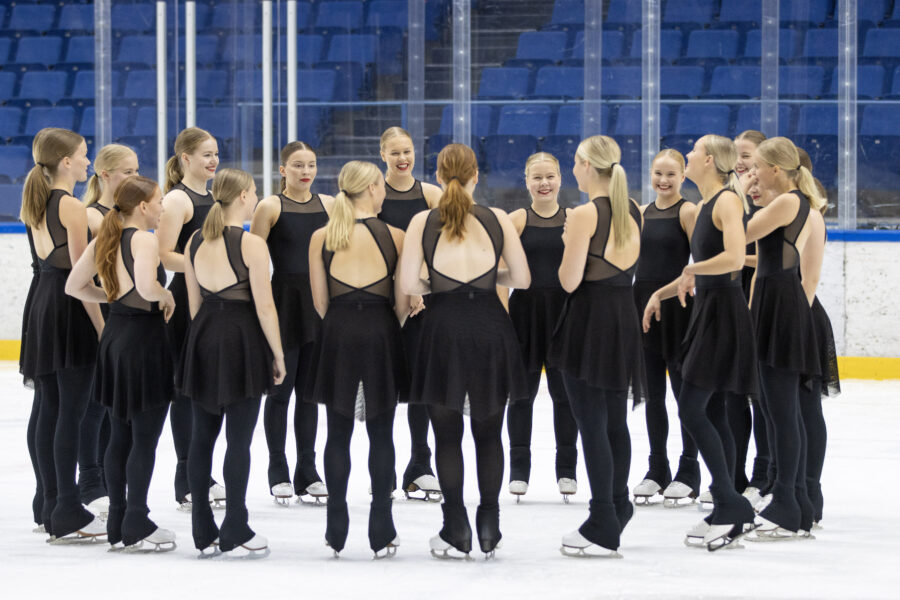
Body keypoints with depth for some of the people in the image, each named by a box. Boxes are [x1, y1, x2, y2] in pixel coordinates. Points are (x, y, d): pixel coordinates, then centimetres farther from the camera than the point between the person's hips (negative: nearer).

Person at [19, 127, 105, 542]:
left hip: (43, 305, 9)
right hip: (71, 310, -9)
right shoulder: (72, 207, -13)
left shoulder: (35, 204, 12)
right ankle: (68, 515, -6)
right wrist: (101, 327, -13)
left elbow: (50, 258, 12)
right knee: (71, 412, -7)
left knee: (50, 410, 10)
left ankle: (52, 508, 14)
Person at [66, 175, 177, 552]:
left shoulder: (105, 239, 8)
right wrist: (166, 296, -12)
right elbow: (147, 287, -32)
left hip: (115, 334, 8)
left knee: (120, 436, 14)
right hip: (144, 337, -8)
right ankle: (136, 528, 2)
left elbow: (74, 286, 11)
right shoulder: (144, 240, -16)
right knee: (145, 439, 0)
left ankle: (117, 526, 19)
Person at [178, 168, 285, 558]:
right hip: (242, 340, -6)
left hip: (204, 339, 6)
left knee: (202, 436, 10)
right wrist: (278, 354, -3)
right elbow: (264, 307, -12)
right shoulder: (251, 245, -14)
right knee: (239, 441, 1)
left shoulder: (194, 242, 3)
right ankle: (235, 533, 6)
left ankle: (203, 534, 14)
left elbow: (194, 302, 10)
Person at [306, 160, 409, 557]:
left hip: (338, 335, 1)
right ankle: (381, 533, 6)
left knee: (338, 433, 9)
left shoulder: (321, 238, -1)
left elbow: (320, 301, 2)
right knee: (381, 434, 6)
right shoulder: (393, 236, -5)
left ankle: (336, 531, 9)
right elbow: (403, 303, -3)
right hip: (380, 333, -1)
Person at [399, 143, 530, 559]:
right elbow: (522, 279, 2)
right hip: (489, 326, 1)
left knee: (447, 436, 8)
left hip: (443, 326, -1)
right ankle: (489, 529, 12)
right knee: (488, 433, 12)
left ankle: (456, 532, 7)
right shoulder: (497, 219, 0)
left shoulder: (423, 222, -3)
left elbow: (407, 284, -9)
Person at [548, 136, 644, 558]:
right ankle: (618, 506, 31)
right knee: (615, 421, 18)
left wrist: (568, 243, 2)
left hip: (590, 318, -8)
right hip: (624, 316, 8)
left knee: (591, 423, -4)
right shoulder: (633, 211, 8)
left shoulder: (586, 214, -14)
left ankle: (603, 530, -4)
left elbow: (570, 281, -15)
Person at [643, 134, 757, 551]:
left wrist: (691, 270, -15)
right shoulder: (705, 205, 16)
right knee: (712, 415, 9)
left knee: (692, 409, -12)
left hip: (724, 312, -10)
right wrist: (661, 293, 20)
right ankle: (726, 514, 13)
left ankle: (732, 505, -11)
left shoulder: (728, 201, -13)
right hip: (707, 310, 10)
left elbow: (734, 258, -28)